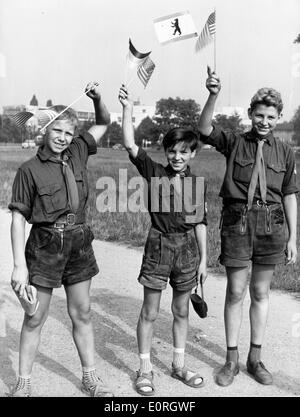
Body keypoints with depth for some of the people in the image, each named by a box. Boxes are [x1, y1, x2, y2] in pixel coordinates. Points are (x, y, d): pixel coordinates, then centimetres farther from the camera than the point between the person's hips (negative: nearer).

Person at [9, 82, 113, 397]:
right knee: (35, 318, 7)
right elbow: (18, 218, -9)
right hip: (44, 244, -4)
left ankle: (90, 377, 29)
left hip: (78, 243, 4)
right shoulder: (30, 170, -8)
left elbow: (103, 123, 17)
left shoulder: (78, 153, 4)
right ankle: (23, 382, 26)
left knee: (82, 313, 14)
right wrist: (19, 264, -14)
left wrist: (97, 99, -3)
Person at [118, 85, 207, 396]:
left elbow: (199, 223, 6)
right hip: (159, 245, -2)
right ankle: (145, 369, 24)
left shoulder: (196, 183, 2)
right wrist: (128, 109, -21)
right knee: (150, 312, 7)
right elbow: (130, 146, -17)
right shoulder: (154, 173, -5)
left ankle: (179, 365, 33)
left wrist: (204, 258, 7)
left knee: (181, 311, 15)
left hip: (187, 247, 3)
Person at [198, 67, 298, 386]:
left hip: (271, 226, 2)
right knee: (235, 292, 6)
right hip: (237, 222, -2)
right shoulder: (234, 143, 1)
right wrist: (213, 95, -32)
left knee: (260, 292, 13)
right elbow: (205, 130, -16)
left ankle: (255, 358, 29)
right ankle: (231, 359, 23)